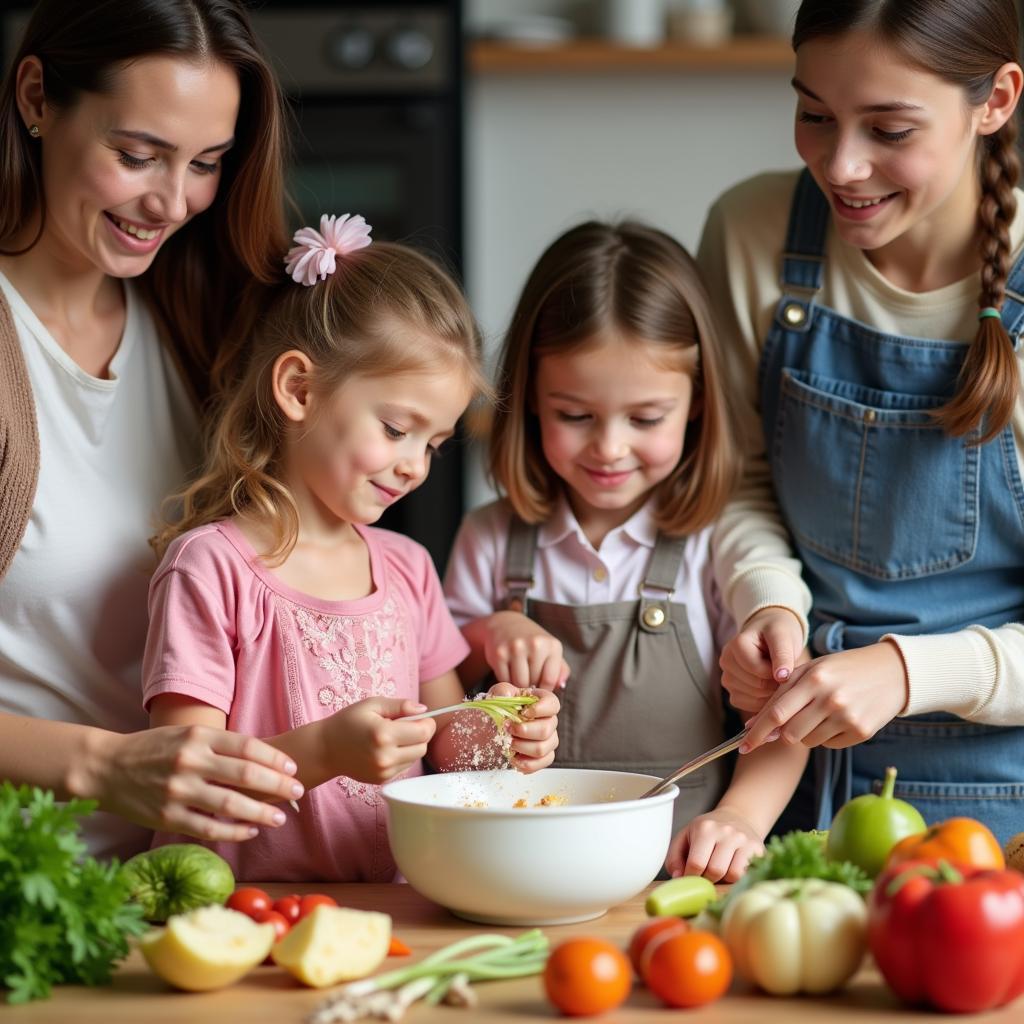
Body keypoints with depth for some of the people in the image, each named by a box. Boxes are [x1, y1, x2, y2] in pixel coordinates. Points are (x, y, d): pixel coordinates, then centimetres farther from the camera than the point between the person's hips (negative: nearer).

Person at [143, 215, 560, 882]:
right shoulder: (209, 566, -7)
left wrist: (494, 737, 0)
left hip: (392, 903, 5)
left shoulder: (406, 568, 15)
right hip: (251, 916, -5)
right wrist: (322, 751, -25)